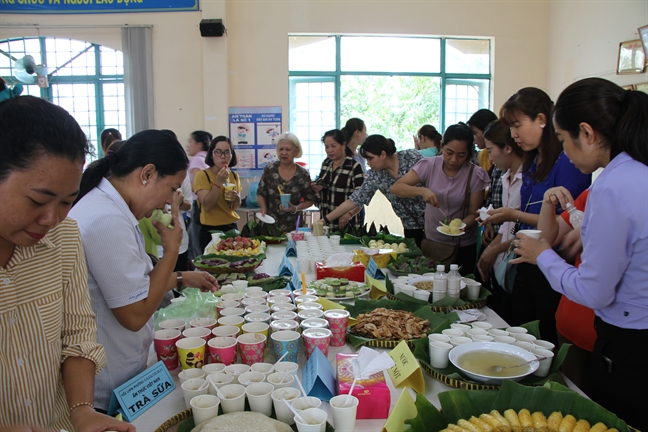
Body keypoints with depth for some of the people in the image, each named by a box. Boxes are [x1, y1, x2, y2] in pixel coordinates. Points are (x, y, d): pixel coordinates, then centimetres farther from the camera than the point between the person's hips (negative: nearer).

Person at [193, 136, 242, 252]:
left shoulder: (234, 176, 5)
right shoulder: (202, 175, -11)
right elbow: (207, 206, -19)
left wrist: (237, 199, -10)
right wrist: (219, 182, -24)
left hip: (231, 228, 5)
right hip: (211, 230, -5)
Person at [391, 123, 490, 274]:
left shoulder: (476, 175, -11)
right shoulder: (429, 165, -8)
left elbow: (473, 213, -8)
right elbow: (396, 188, -14)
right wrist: (422, 190, -31)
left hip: (463, 247, -1)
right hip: (431, 243, 1)